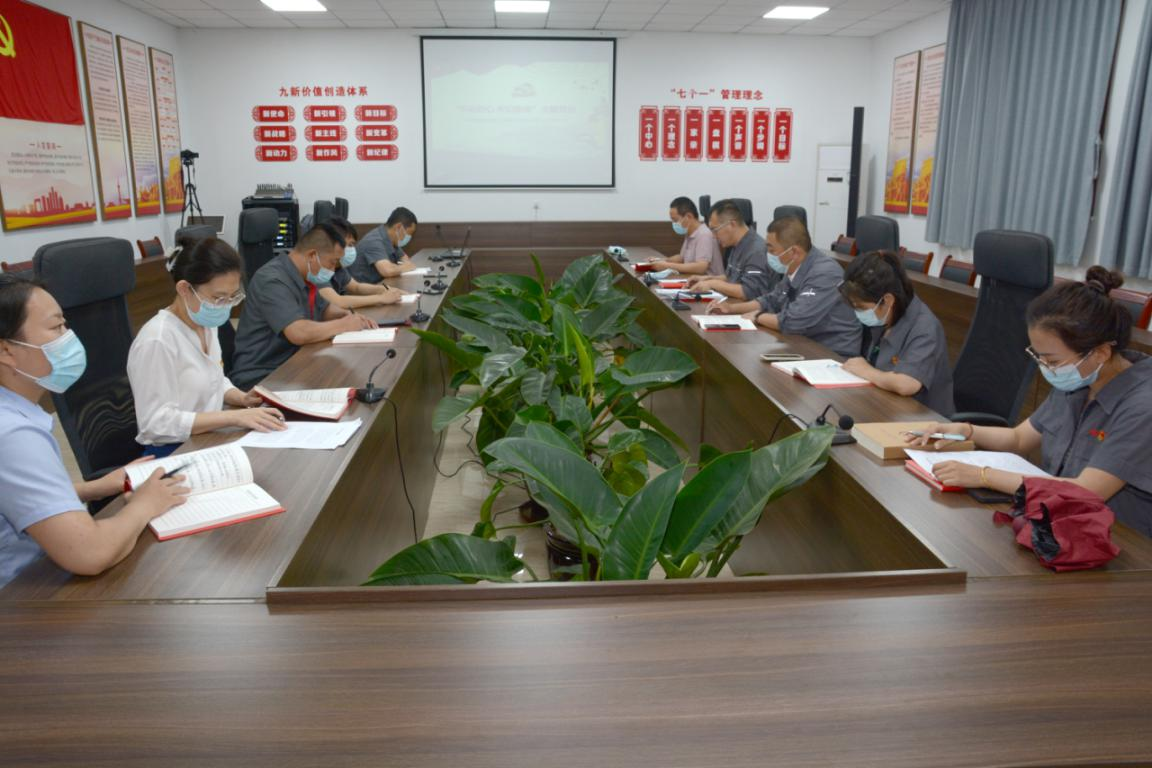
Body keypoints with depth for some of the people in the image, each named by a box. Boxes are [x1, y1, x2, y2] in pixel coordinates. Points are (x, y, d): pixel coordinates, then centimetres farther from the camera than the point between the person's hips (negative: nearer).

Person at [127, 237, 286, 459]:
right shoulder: (157, 341, -22)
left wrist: (242, 399, -1)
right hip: (174, 453, -8)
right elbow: (158, 422, -23)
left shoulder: (205, 324, 4)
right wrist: (235, 417, -27)